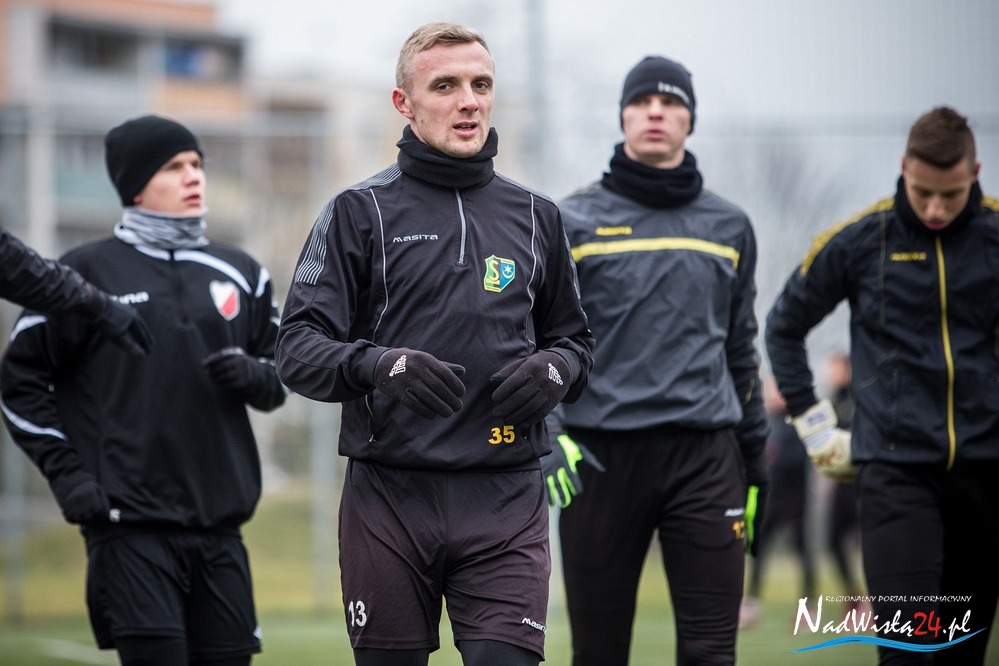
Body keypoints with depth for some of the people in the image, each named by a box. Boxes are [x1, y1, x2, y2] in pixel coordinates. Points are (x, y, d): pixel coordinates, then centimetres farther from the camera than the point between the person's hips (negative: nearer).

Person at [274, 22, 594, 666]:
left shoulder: (535, 216, 14)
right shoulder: (361, 212, 3)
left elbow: (574, 337, 23)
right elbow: (298, 348, -3)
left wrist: (558, 368, -1)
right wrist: (377, 365, -23)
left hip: (505, 499, 2)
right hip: (390, 497, -1)